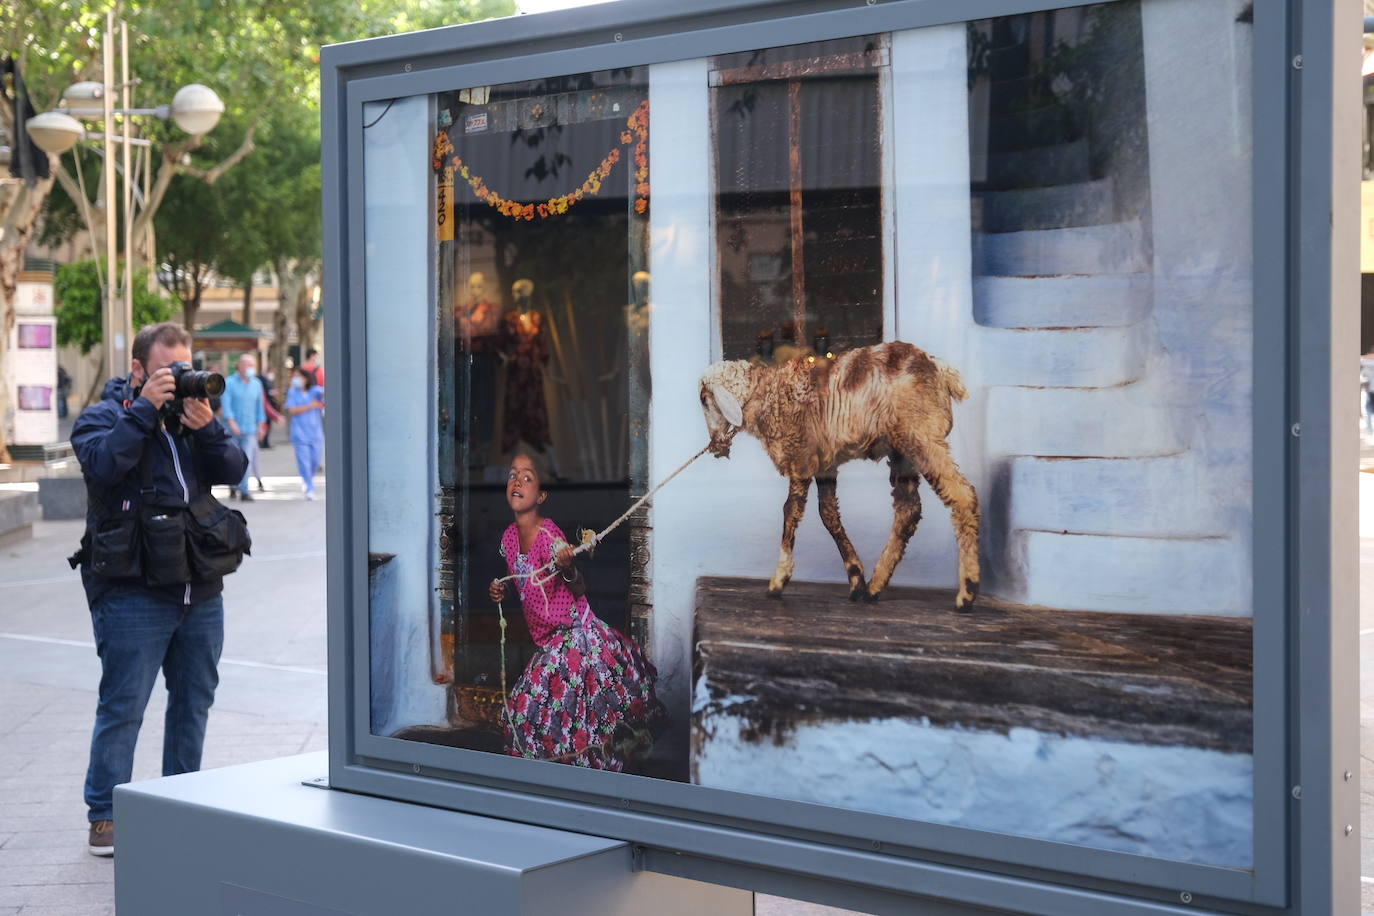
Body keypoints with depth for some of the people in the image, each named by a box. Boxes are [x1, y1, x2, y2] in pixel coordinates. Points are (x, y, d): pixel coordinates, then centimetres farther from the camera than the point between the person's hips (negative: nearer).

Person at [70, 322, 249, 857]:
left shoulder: (193, 414, 14)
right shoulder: (104, 417, 0)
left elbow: (232, 470, 2)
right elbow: (103, 464, -21)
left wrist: (206, 428, -14)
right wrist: (145, 407, -19)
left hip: (200, 589, 6)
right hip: (132, 592, -6)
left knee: (194, 701, 13)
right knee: (122, 707, -4)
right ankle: (105, 816, 5)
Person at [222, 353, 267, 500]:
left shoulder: (257, 384, 10)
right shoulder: (230, 383, -2)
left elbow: (260, 406, 16)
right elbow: (226, 404, -9)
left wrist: (261, 425, 12)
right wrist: (232, 423, -19)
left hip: (250, 429, 2)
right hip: (233, 430, -2)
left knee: (247, 459, -7)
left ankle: (244, 491, -7)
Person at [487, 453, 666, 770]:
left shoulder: (550, 536, -18)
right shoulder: (509, 537, 2)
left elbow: (579, 590, -16)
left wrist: (568, 568, -35)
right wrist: (501, 590, 0)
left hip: (572, 634, -7)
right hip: (547, 638, 7)